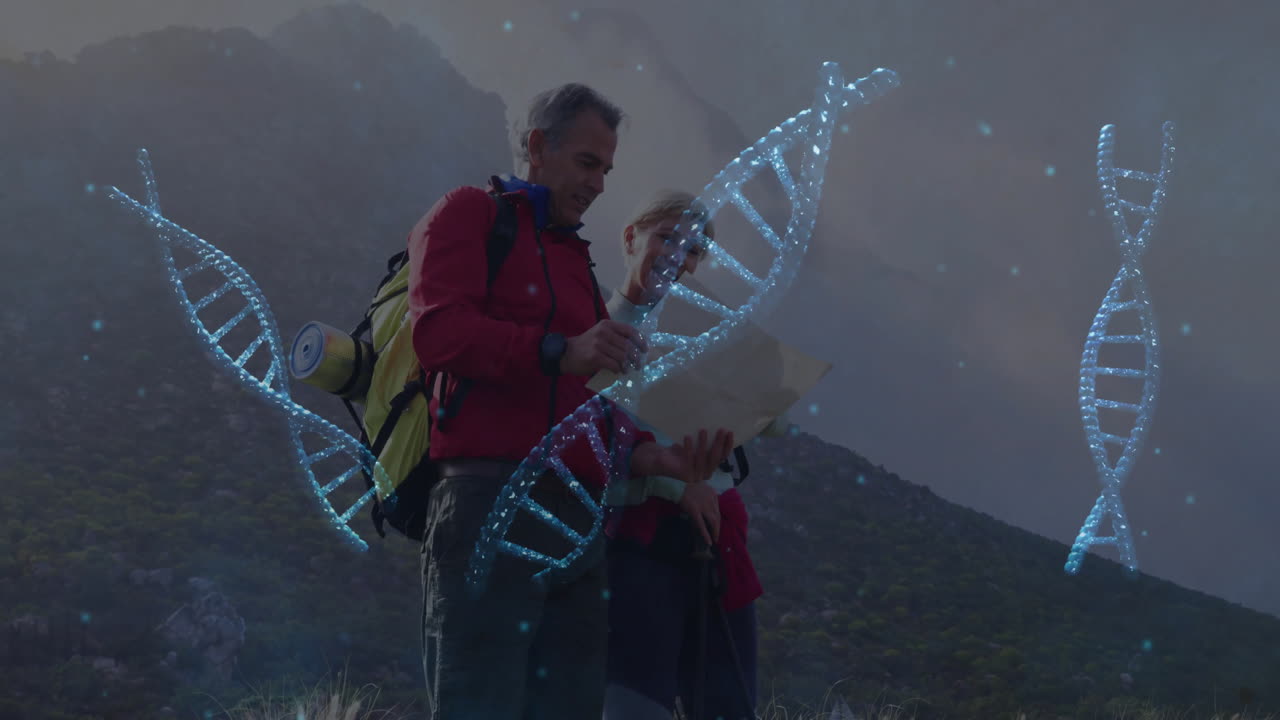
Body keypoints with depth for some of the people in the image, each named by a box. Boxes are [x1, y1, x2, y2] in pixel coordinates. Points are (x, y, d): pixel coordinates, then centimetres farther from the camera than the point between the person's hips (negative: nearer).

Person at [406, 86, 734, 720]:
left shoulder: (574, 259, 30)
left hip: (576, 517, 7)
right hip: (490, 496, -7)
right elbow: (439, 330, -8)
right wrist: (561, 352, -20)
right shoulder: (470, 215, 9)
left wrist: (651, 456, 5)